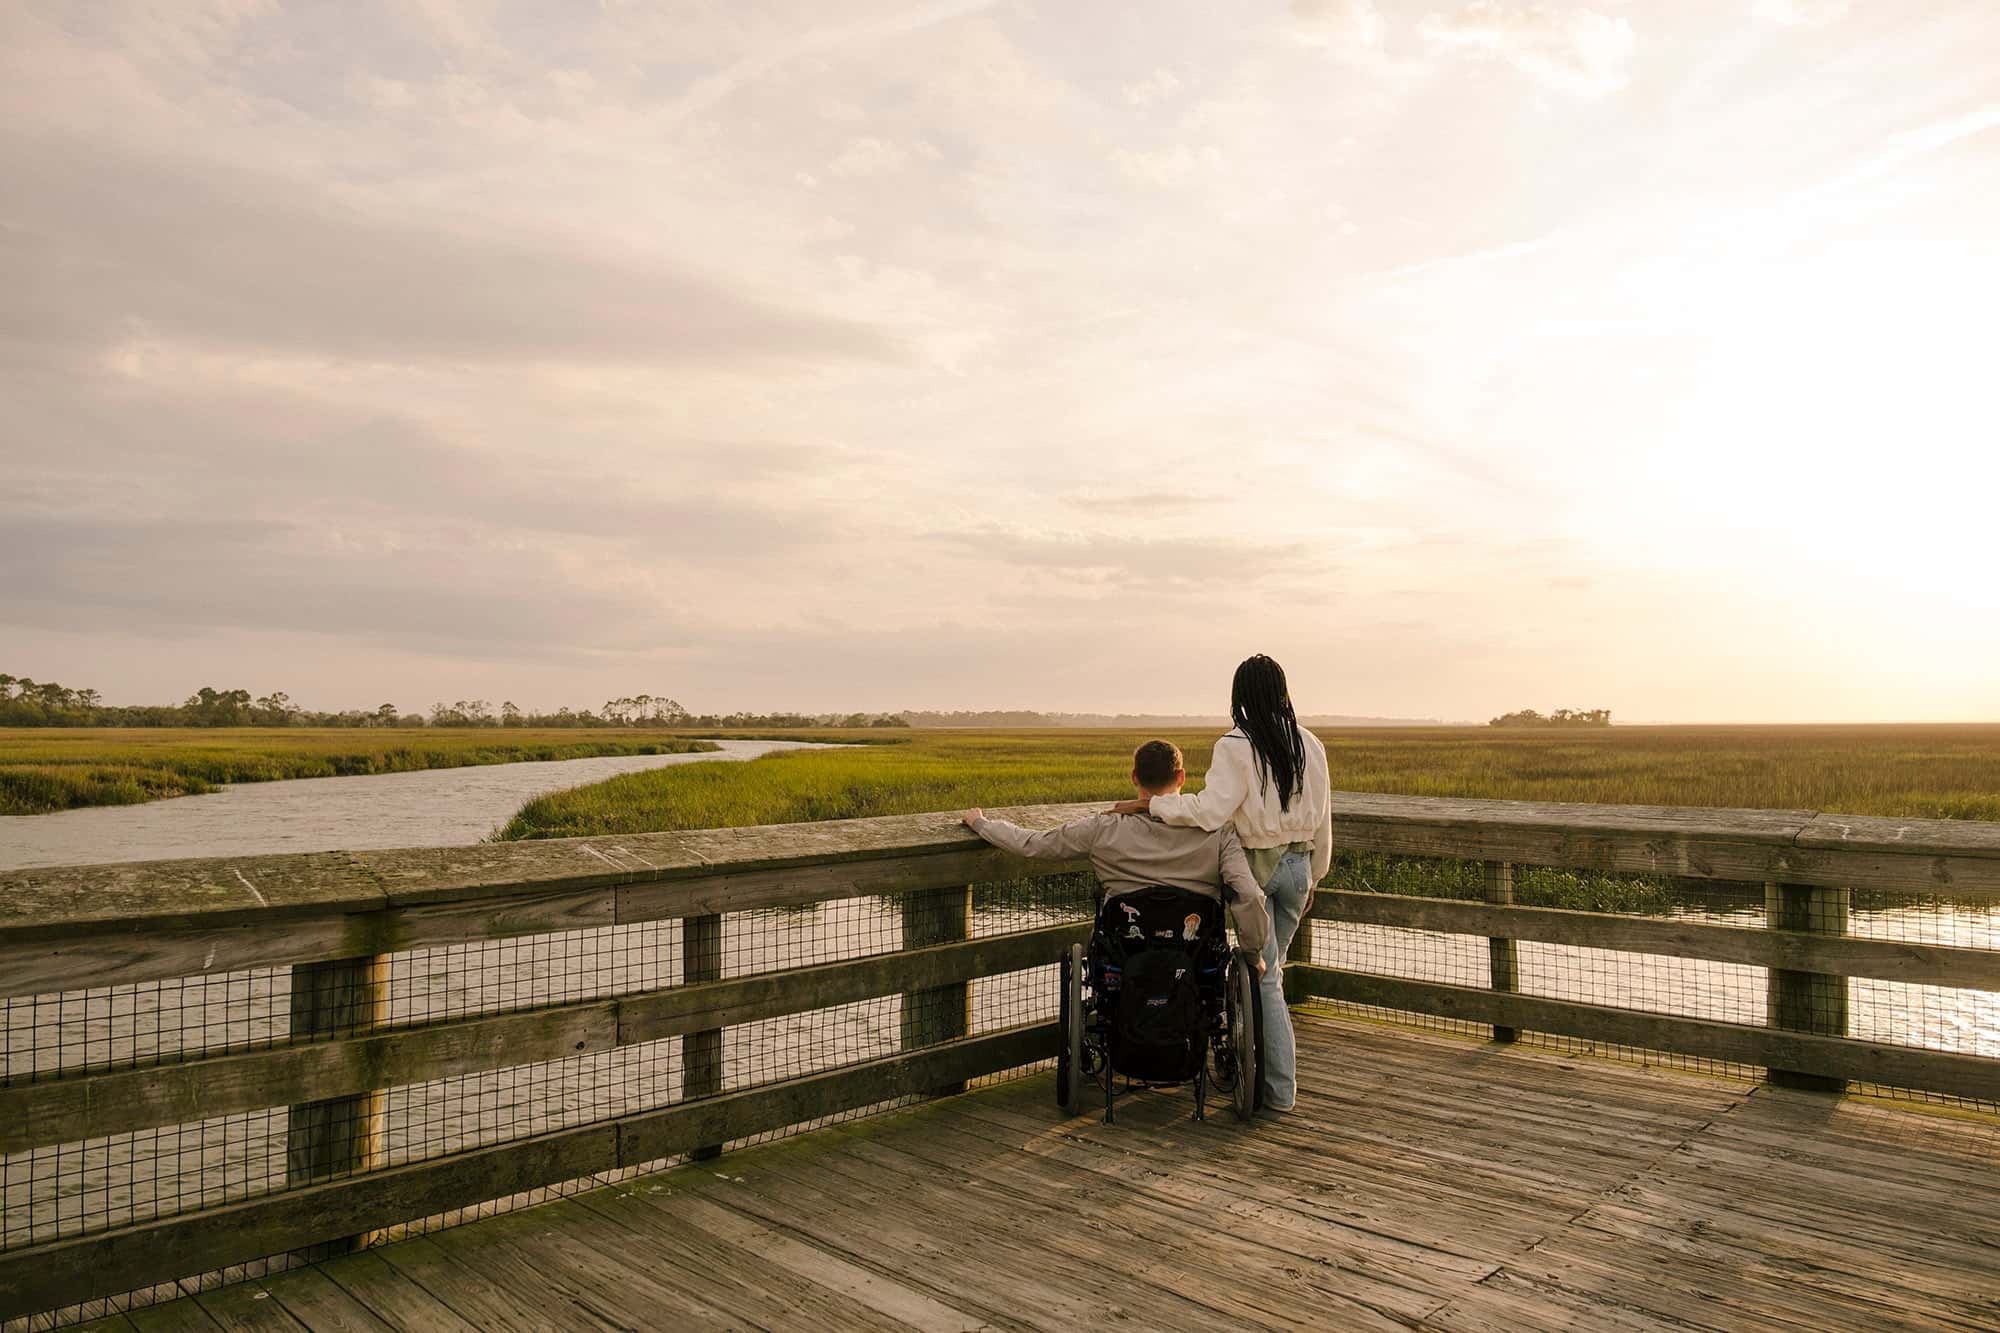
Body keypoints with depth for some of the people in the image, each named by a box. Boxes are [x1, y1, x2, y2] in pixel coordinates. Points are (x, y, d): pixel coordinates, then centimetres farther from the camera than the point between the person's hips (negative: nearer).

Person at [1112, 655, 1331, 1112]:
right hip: (1298, 865, 5)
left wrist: (1149, 803, -16)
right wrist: (1313, 877, 20)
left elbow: (1210, 810, -26)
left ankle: (1281, 1087, 7)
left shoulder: (1236, 747, -16)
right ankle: (1274, 1058, 29)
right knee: (1268, 966, 20)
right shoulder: (1310, 744, 1)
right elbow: (1323, 820, 8)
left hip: (1255, 865, -5)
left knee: (1264, 975, 2)